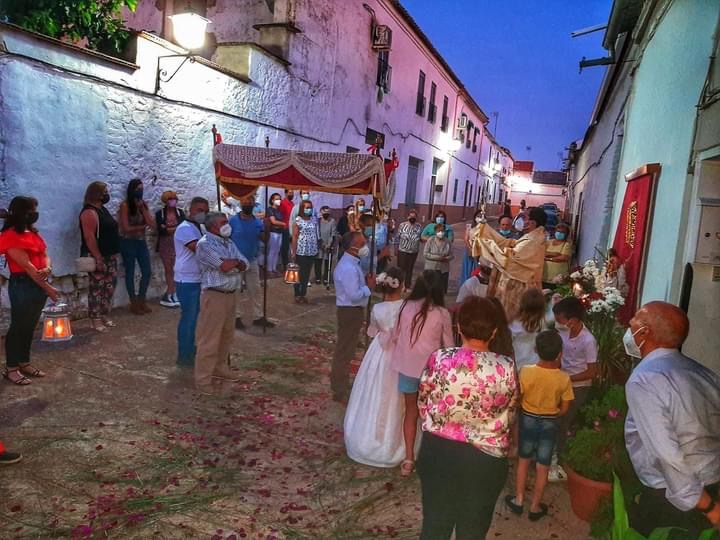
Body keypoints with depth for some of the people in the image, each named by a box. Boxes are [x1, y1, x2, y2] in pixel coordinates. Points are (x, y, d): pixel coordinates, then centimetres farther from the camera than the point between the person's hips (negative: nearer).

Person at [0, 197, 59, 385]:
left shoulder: (33, 232, 12)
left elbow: (44, 254, 9)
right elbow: (26, 265, -18)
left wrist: (47, 268, -16)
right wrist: (47, 288, -18)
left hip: (38, 284, 8)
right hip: (22, 286, -8)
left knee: (29, 327, 15)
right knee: (18, 327, 1)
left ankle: (24, 363, 26)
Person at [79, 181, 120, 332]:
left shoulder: (102, 209, 15)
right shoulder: (90, 212, -15)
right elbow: (89, 237, -21)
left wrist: (114, 254, 18)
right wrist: (98, 258, -23)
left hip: (110, 256, 10)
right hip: (98, 257, -10)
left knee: (109, 287, 13)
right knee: (96, 289, -4)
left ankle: (105, 316, 22)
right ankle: (95, 319, 1)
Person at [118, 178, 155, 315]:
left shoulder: (143, 204, 6)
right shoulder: (125, 205, -11)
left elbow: (151, 224, -4)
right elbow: (126, 228, -15)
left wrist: (142, 208, -8)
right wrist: (143, 226, -2)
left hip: (141, 242, 6)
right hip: (128, 242, -6)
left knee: (147, 271, 5)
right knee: (130, 272, 3)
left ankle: (142, 300, 18)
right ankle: (134, 303, 11)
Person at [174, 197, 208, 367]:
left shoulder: (197, 228, 17)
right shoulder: (185, 228, -15)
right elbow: (200, 249, -25)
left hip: (198, 279, 9)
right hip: (187, 280, -9)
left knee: (195, 317, 15)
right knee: (188, 318, -3)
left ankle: (192, 350, 26)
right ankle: (184, 356, 6)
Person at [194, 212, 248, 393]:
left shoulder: (229, 242, 13)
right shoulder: (205, 244, -13)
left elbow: (244, 265, 5)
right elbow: (224, 267, -22)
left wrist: (230, 263, -14)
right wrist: (236, 261, -2)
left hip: (230, 295, 8)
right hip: (214, 295, -8)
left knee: (227, 334, 18)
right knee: (209, 338, -3)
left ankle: (220, 368, 33)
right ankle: (202, 378, 5)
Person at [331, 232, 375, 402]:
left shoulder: (351, 263, 8)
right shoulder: (348, 268, -26)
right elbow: (354, 295, -29)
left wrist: (365, 281, 3)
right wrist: (369, 287, -16)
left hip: (351, 310, 11)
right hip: (350, 311, -11)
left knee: (344, 349, 23)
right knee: (345, 350, 0)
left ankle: (339, 383, 39)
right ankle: (340, 392, 12)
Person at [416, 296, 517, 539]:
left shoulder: (439, 359, -16)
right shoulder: (506, 368, -15)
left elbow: (423, 403, -2)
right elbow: (509, 415, 0)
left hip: (439, 451, 0)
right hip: (486, 459, 0)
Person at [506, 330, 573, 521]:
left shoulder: (525, 371, -21)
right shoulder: (564, 379, -17)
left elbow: (517, 400, -12)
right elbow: (564, 409, -7)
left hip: (527, 419, 0)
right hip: (549, 424, 0)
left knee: (523, 461, 21)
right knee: (543, 467, 14)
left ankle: (519, 500, 31)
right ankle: (535, 507, 26)